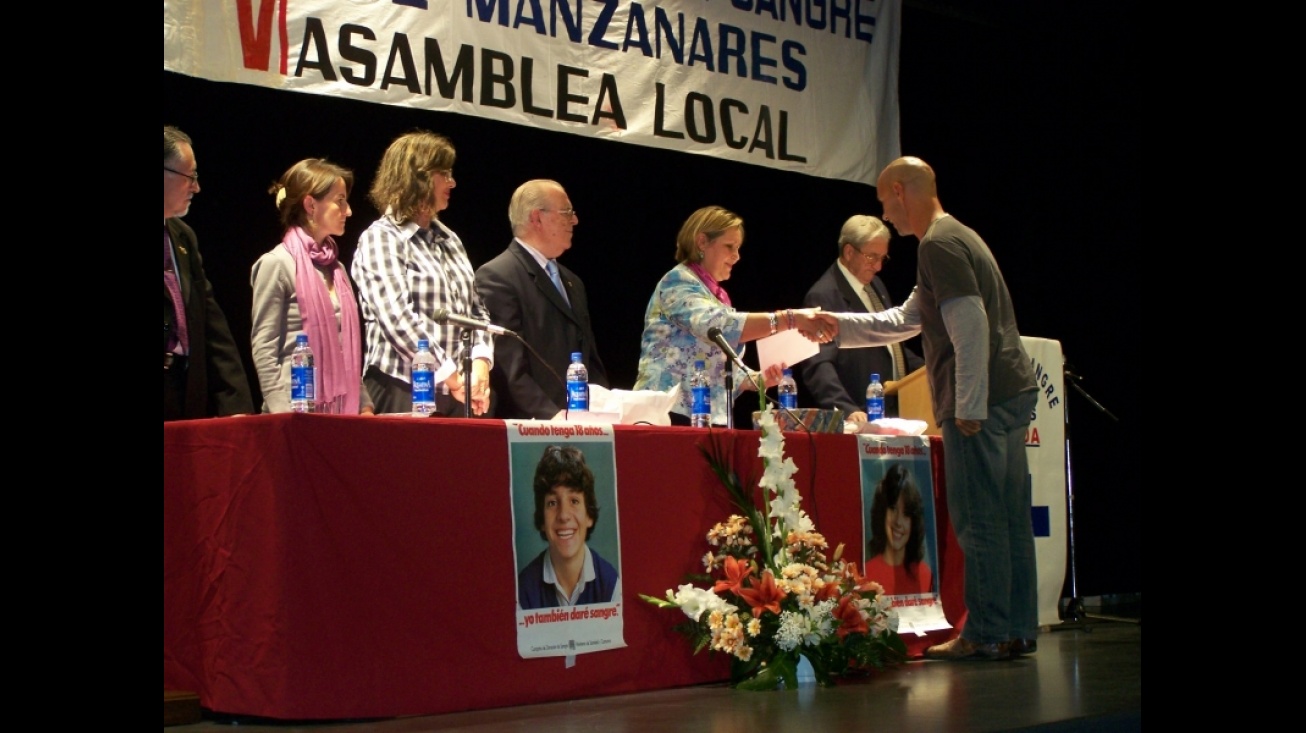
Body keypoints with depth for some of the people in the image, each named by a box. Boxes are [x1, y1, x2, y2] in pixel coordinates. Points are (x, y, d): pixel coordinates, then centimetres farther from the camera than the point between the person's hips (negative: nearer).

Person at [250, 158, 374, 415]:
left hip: (342, 407, 6)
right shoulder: (277, 264, -6)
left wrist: (363, 404, 9)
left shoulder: (336, 268, 13)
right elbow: (263, 348, -9)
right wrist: (282, 413, -16)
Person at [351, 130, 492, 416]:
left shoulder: (449, 240, 17)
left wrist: (480, 362, -3)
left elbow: (476, 309, 16)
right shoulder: (380, 239, -5)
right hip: (404, 392, -6)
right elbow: (398, 320, -16)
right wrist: (451, 376, -17)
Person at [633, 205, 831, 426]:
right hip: (672, 416, -8)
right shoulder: (678, 282, -6)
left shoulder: (715, 295, 20)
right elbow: (718, 326, -25)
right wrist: (789, 319, -29)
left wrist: (757, 379, 2)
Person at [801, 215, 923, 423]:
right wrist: (846, 409, -33)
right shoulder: (823, 296, -13)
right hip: (860, 419, -8)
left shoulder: (875, 285, 14)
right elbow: (818, 366, -21)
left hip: (894, 412, 8)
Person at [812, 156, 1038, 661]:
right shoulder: (957, 237, 22)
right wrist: (840, 325, 31)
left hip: (982, 402, -10)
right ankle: (1018, 629, 14)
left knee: (978, 519, -6)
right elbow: (906, 320, 30)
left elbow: (971, 325, -20)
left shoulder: (938, 244, -10)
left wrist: (968, 407, -21)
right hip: (1011, 394, 10)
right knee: (1009, 516, 10)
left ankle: (986, 634, -3)